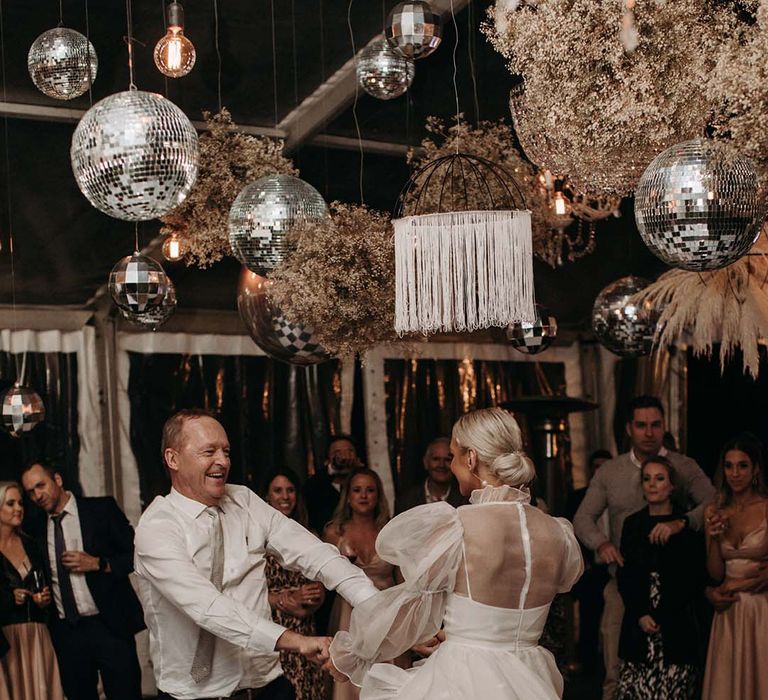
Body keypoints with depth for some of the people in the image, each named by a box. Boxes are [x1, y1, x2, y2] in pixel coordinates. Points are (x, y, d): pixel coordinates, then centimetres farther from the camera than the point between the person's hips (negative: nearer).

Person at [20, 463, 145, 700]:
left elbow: (137, 554, -4)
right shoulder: (38, 531, 12)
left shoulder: (102, 509, -1)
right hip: (65, 633, 4)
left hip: (109, 625, -4)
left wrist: (98, 564, -14)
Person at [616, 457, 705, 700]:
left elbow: (694, 581, 0)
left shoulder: (688, 525, 2)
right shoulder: (632, 524, 11)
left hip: (676, 630, -2)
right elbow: (624, 577, 9)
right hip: (637, 628, 2)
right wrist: (640, 615, -5)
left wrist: (659, 617, -6)